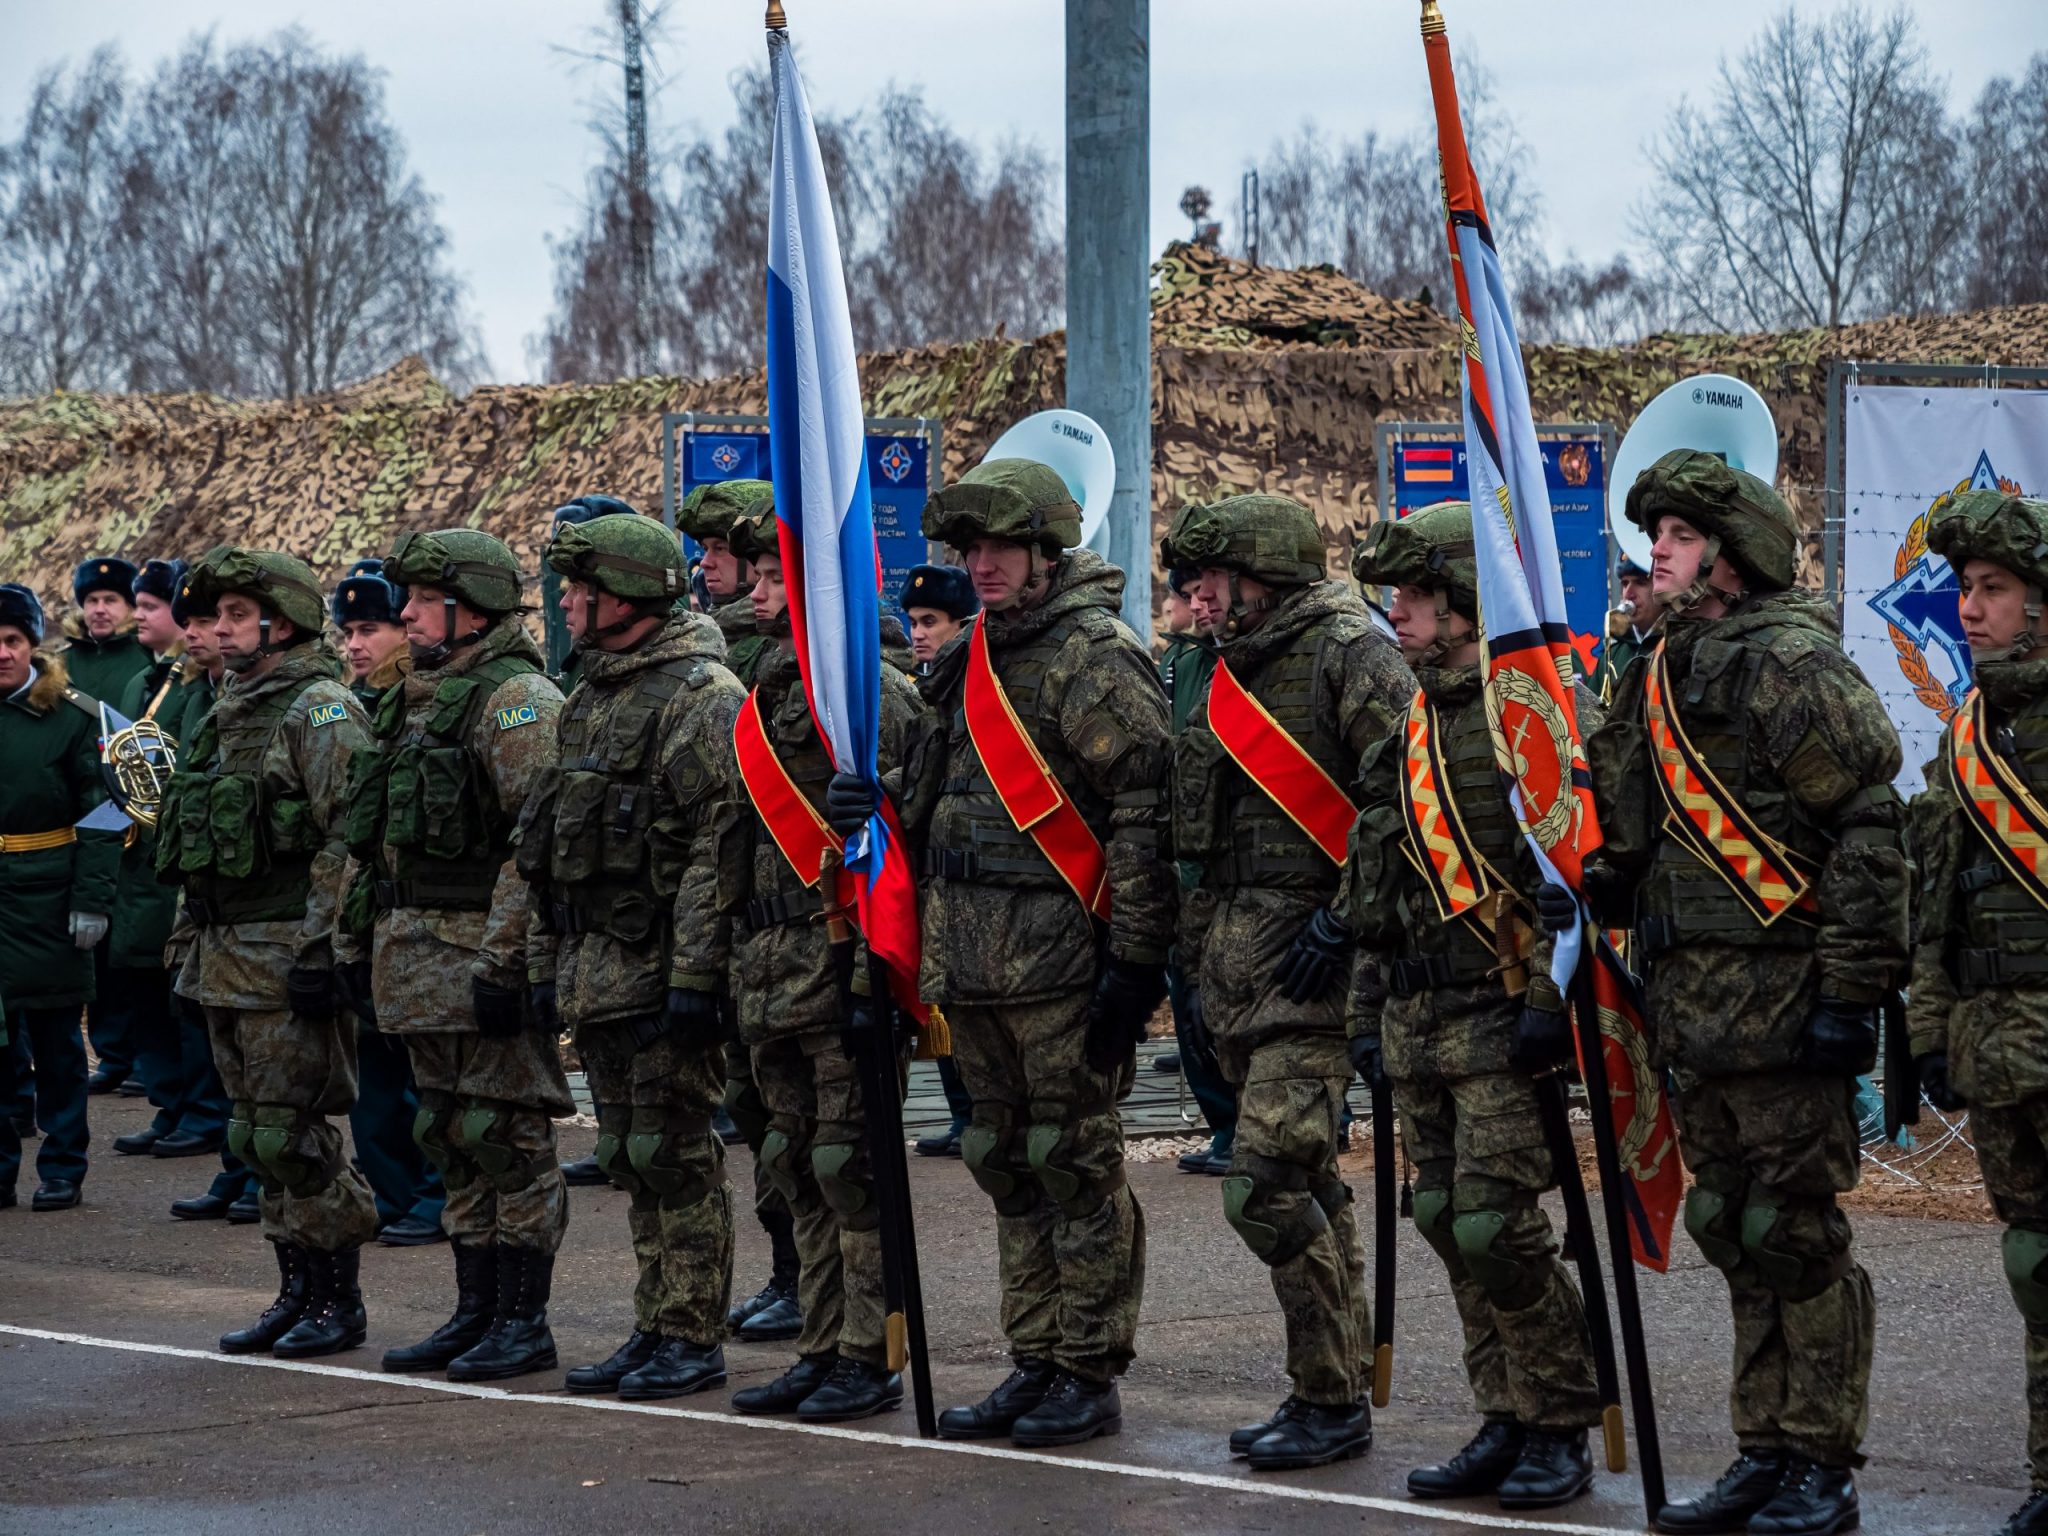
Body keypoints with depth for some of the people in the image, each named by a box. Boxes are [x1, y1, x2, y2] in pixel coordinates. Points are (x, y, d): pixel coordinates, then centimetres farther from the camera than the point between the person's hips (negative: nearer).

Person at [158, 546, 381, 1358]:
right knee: (257, 1136, 10)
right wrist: (192, 939, 22)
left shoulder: (320, 712, -10)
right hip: (227, 957, 9)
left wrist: (319, 949, -22)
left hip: (288, 958, -9)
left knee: (290, 1137, -8)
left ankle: (340, 1301, 0)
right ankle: (297, 1291, 17)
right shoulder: (232, 713, 18)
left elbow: (349, 841, -18)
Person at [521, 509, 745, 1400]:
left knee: (674, 1156, -5)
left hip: (663, 973, -9)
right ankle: (655, 1329, 18)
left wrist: (694, 979, -22)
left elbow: (717, 852, -19)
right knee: (630, 1158, 12)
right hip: (596, 975, 9)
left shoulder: (702, 697, -13)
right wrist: (546, 962, 18)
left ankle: (693, 1339, 1)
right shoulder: (590, 698, 17)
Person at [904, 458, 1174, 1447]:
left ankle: (1090, 1377, 2)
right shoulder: (972, 663, 17)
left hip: (1060, 958, -9)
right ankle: (1035, 1365, 20)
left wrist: (1135, 960, -18)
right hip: (976, 960, 9)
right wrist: (929, 948, 20)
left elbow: (1144, 814, -14)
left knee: (1075, 1164, -3)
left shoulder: (1093, 655, -10)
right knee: (1008, 1166, 12)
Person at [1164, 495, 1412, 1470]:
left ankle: (1332, 1401, -6)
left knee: (1268, 1186, -14)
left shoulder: (1348, 653, -9)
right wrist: (1199, 969, 21)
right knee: (1307, 1187, 12)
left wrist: (1346, 917, -19)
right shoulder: (1233, 673, 18)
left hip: (1313, 961, -9)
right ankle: (1330, 1389, 17)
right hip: (1241, 964, 9)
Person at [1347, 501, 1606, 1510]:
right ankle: (1505, 1424, 16)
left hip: (1502, 1014, -8)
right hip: (1419, 1025, 8)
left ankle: (1561, 1428, 1)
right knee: (1447, 1225, 8)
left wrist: (1550, 1000, -22)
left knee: (1494, 1225, -11)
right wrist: (1370, 1008, 20)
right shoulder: (1414, 725, 17)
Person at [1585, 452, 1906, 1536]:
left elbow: (1868, 829, -15)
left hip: (1783, 1000, -8)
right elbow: (1629, 847, 25)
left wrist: (1851, 990, -18)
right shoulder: (1660, 678, 17)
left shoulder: (1790, 662, -10)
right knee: (1735, 1233, 12)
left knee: (1795, 1234, -4)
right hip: (1692, 1002, 8)